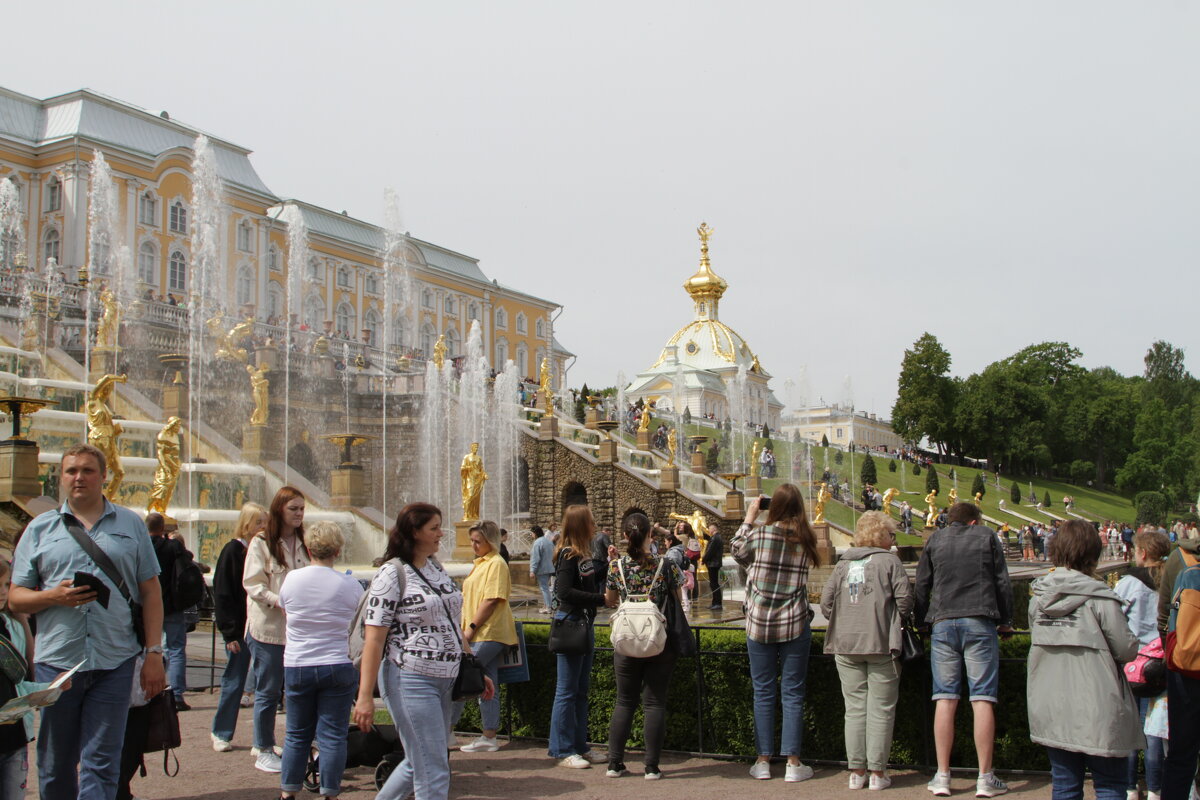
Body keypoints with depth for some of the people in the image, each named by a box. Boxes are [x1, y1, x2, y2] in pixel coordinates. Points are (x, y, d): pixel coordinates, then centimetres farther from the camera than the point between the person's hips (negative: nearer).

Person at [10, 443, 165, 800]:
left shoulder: (131, 525, 10)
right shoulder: (41, 528, 11)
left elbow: (151, 593, 8)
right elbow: (16, 597, 9)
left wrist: (154, 653, 1)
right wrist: (53, 597, -12)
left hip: (114, 663, -1)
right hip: (56, 660, 1)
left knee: (101, 764, -1)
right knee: (55, 765, 11)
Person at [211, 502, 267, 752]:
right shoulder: (233, 550, -6)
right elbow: (222, 594, -9)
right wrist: (230, 632, -13)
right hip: (240, 629, -5)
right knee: (234, 682, 3)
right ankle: (221, 733, 20)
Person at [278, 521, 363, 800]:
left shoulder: (291, 579, -4)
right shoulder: (350, 585, -9)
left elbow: (286, 614, 11)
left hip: (296, 666, 2)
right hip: (337, 666, -2)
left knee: (297, 734, 14)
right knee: (332, 735, 5)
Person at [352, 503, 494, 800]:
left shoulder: (436, 569, 13)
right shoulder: (392, 573, -11)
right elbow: (374, 637, -14)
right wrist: (365, 696, -18)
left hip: (445, 680, 8)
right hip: (411, 680, -8)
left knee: (418, 763, 16)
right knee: (433, 772, -4)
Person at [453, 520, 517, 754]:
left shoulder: (496, 563, -10)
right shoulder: (481, 563, 19)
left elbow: (491, 600, -17)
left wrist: (471, 627, -17)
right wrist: (468, 628, 19)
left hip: (488, 634, -9)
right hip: (482, 635, 9)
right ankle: (489, 738, 11)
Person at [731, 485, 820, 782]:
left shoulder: (760, 535, -8)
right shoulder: (806, 540, -1)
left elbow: (736, 551, 10)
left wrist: (749, 517, 18)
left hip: (759, 624, -1)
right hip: (795, 624, 1)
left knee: (763, 693, 8)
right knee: (793, 693, 6)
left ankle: (763, 761, 13)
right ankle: (793, 763, 7)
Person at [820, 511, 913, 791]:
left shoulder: (843, 563, 11)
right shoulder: (889, 561, -1)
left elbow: (826, 602, 5)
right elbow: (904, 598, -8)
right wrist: (899, 620, 11)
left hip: (845, 645, 4)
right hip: (881, 643, -4)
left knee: (854, 708, 9)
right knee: (880, 709, 3)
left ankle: (856, 771, 11)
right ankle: (877, 772, 6)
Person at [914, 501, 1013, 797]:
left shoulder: (935, 539, 13)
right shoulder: (986, 536, 9)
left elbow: (921, 585, 13)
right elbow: (1002, 582, 8)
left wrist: (922, 621, 22)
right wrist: (1006, 620, 17)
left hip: (943, 623, 2)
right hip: (980, 621, -2)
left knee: (945, 699, 2)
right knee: (982, 698, -1)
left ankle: (942, 776, 4)